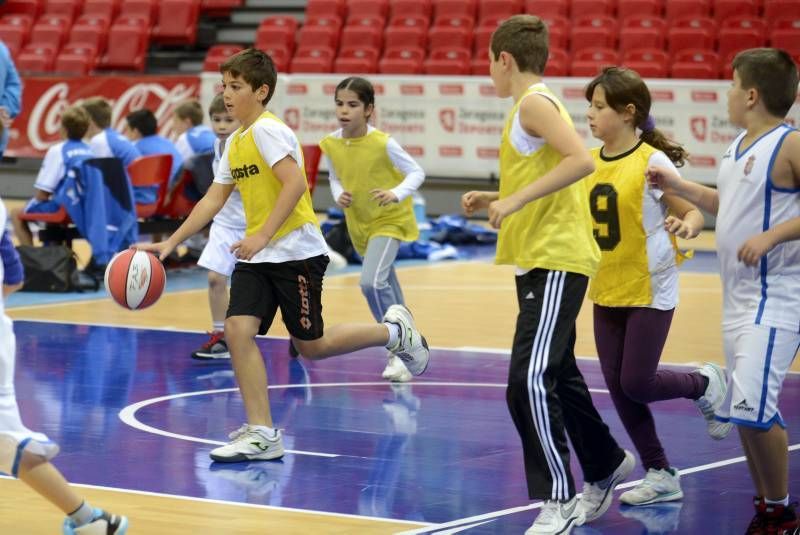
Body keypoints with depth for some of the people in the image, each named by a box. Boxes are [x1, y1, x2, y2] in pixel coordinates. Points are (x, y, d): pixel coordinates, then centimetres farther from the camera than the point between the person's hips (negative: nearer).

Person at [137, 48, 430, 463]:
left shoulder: (268, 130, -13)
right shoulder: (235, 141, 14)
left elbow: (295, 183, -24)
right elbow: (213, 200, 17)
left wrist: (262, 235, -28)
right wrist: (169, 243, 11)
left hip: (296, 252, -8)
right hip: (257, 255, 8)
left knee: (310, 346, 0)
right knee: (237, 329, -11)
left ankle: (394, 331, 24)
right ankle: (262, 434, -8)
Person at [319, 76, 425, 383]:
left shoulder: (382, 143, -22)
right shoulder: (331, 144, -8)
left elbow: (416, 173, -15)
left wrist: (397, 193, -32)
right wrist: (339, 196, -13)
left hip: (389, 220, -6)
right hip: (359, 224, 6)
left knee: (372, 282, -24)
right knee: (385, 286, 18)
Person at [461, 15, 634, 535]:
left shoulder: (535, 102, -11)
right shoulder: (534, 105, 18)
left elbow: (581, 160, -26)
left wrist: (516, 199, -26)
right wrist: (493, 198, 17)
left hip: (555, 262, -11)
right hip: (541, 260, 11)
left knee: (530, 382, -17)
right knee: (558, 377, 19)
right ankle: (606, 468, 35)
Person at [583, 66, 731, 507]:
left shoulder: (652, 161, -15)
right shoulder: (590, 162, 3)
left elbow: (694, 213, -12)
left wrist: (687, 226, -36)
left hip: (650, 290, -6)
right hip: (606, 291, 6)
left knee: (636, 383, -7)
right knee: (618, 388, 5)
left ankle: (705, 383, 23)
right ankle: (659, 475, 18)